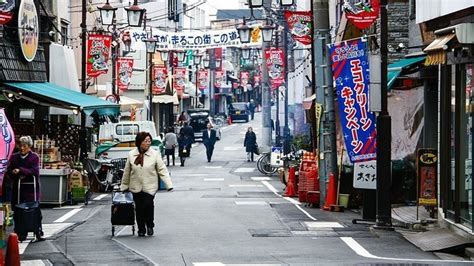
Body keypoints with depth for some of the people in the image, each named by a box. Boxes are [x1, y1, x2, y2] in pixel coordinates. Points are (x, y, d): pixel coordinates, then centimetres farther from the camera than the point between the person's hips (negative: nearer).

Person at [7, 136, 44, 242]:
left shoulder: (34, 157, 1)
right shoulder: (14, 157, 13)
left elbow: (35, 171, -11)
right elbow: (9, 171, 9)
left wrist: (20, 171, -20)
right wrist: (17, 176, -10)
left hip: (31, 188, -4)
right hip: (18, 188, 4)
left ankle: (38, 233, -2)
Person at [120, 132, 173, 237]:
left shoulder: (155, 154, -3)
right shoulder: (131, 155, 2)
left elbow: (162, 170, -3)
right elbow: (127, 172, 10)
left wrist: (169, 184, -11)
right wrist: (124, 186, 15)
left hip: (150, 187, -2)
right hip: (136, 187, 2)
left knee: (148, 205, -16)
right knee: (139, 208, 5)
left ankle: (150, 226, 8)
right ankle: (141, 229, 20)